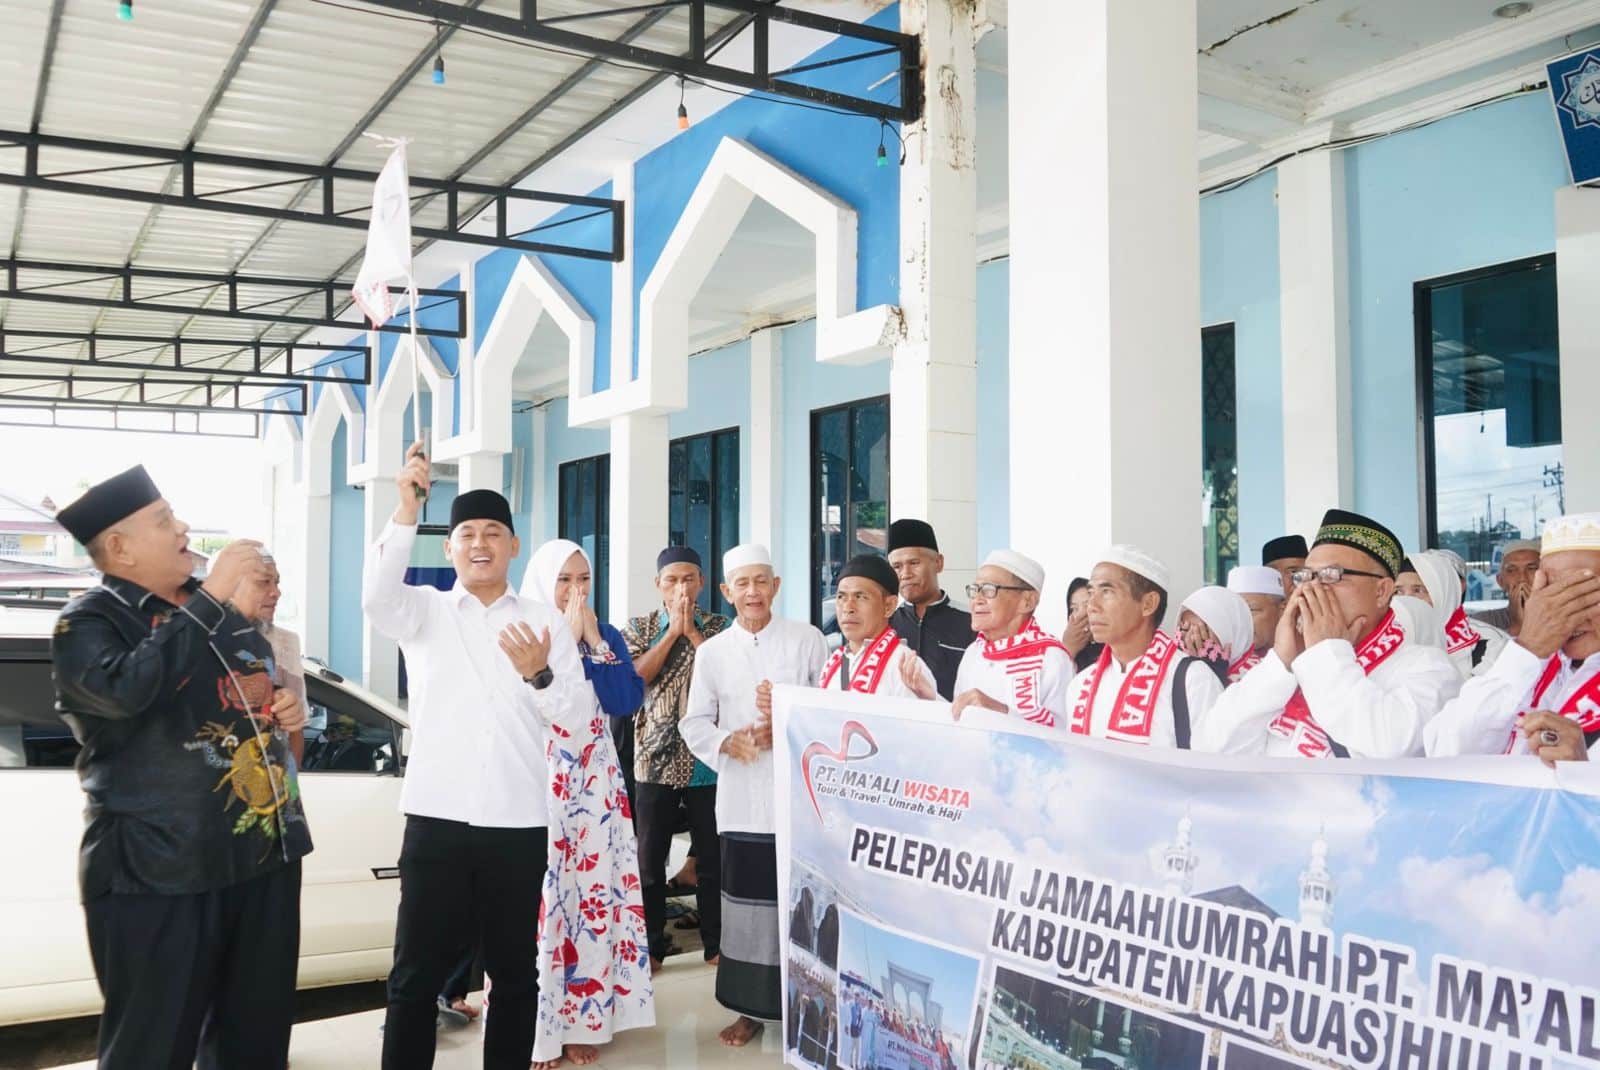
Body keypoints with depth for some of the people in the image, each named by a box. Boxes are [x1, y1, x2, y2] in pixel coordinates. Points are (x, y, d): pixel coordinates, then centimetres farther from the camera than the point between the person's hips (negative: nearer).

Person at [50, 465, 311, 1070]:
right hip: (157, 874, -6)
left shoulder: (222, 608, 14)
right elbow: (127, 688, -30)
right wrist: (210, 599, -25)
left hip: (267, 853, 7)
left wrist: (288, 711, 5)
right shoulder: (89, 621, -8)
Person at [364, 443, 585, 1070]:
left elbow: (577, 710, -1)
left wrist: (540, 675, -22)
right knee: (417, 972, 2)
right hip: (437, 818, -1)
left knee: (515, 969, 12)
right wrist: (406, 510, -28)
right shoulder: (424, 611, 7)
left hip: (520, 823, 1)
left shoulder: (546, 623, 7)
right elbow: (377, 599, -17)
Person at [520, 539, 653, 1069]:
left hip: (594, 776, 4)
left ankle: (581, 1017, 13)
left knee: (594, 887, 3)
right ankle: (533, 1025, 3)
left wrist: (594, 641, -7)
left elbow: (628, 701, -2)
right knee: (540, 890, -7)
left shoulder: (607, 635, 10)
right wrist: (566, 637, -13)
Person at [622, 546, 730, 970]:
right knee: (650, 858, 6)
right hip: (657, 760, 1)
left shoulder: (720, 628, 6)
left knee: (712, 858, 5)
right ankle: (651, 944, 18)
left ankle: (715, 943, 17)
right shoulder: (640, 628, 7)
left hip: (708, 760, 0)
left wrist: (693, 632, -9)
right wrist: (673, 632, -8)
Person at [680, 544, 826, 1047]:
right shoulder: (712, 651, 8)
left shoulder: (808, 639, 2)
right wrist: (727, 742, -11)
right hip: (741, 798, 2)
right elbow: (694, 723, 8)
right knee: (746, 901, 7)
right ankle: (750, 1007, 21)